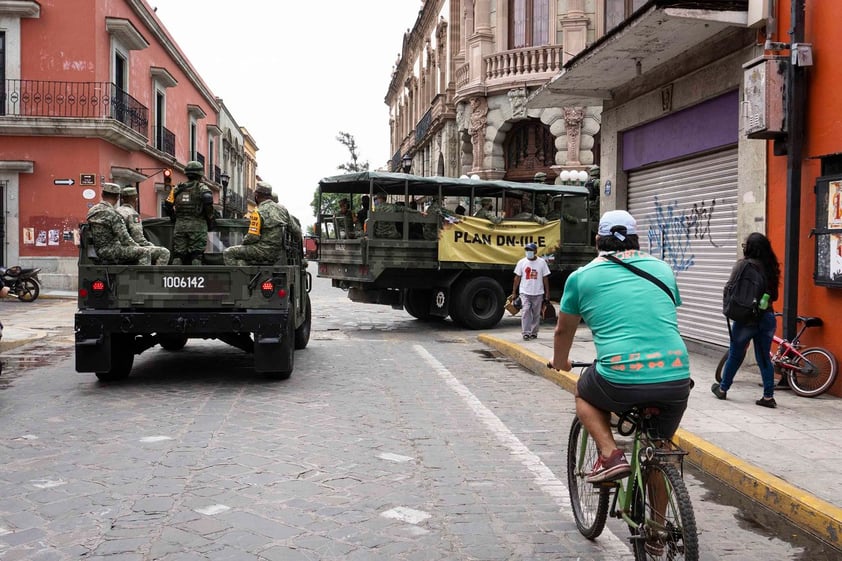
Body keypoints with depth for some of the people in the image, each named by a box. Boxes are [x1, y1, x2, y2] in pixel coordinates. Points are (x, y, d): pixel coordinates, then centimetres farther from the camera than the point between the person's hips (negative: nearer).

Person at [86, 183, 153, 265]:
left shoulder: (92, 211, 9)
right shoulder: (112, 214, -18)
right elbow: (125, 239, -20)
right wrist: (137, 247, -3)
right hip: (111, 252, -10)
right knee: (145, 253, -14)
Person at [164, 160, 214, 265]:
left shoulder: (177, 189, 16)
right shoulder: (202, 188, 3)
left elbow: (167, 206, 11)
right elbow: (208, 201, -14)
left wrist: (174, 218, 23)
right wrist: (210, 220, -3)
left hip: (180, 226, 3)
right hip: (197, 226, -3)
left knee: (178, 255, 5)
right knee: (196, 256, -3)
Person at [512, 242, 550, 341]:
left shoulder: (542, 262, 3)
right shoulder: (521, 262, 3)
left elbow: (545, 278, 6)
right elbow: (517, 278, 5)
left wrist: (547, 292, 4)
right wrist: (514, 292, 2)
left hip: (538, 293, 1)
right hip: (525, 293, -1)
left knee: (536, 314, 7)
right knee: (525, 312, -13)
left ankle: (534, 333, 17)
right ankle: (526, 333, -12)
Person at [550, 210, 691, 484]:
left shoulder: (582, 276, 9)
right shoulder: (662, 268, 17)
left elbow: (563, 330, 22)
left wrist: (560, 363, 43)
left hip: (621, 381, -3)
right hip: (676, 381, 3)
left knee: (584, 395, 29)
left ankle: (610, 454, 9)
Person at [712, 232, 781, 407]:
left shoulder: (743, 265, -10)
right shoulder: (771, 267, 5)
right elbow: (774, 295, 11)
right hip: (767, 317, 4)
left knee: (734, 355, 10)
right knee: (764, 358, 10)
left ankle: (722, 389, 24)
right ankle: (768, 396, 9)